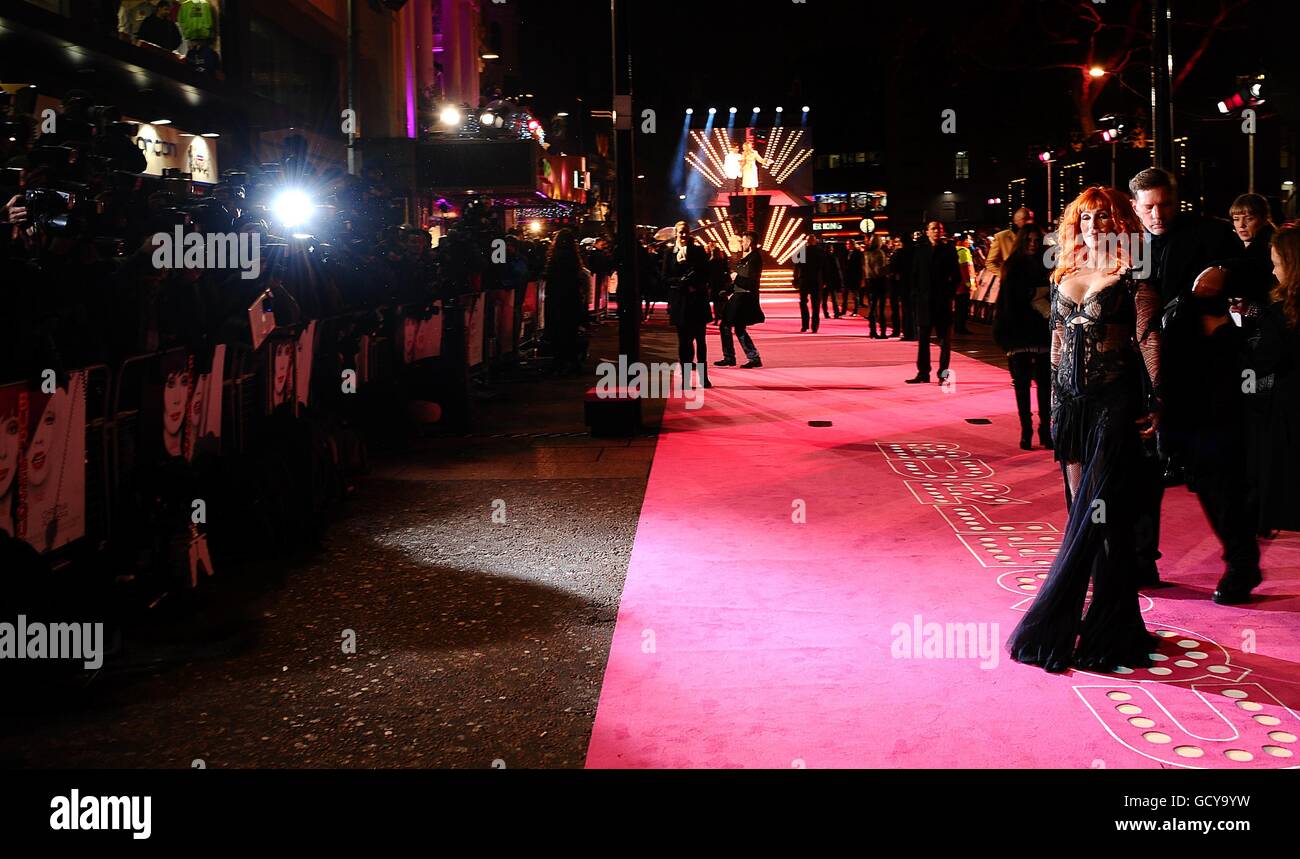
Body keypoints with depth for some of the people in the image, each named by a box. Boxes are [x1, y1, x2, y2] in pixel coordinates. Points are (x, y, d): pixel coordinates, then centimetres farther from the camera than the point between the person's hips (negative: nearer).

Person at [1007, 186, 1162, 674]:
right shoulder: (1065, 277, 14)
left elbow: (1149, 337, -10)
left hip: (1116, 400, -6)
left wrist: (1156, 400, -16)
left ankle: (1055, 623, -1)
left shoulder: (1131, 276, -3)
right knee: (1083, 509, 7)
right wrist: (1055, 403, 15)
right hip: (1073, 400, 6)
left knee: (1098, 511, -6)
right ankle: (1108, 621, 16)